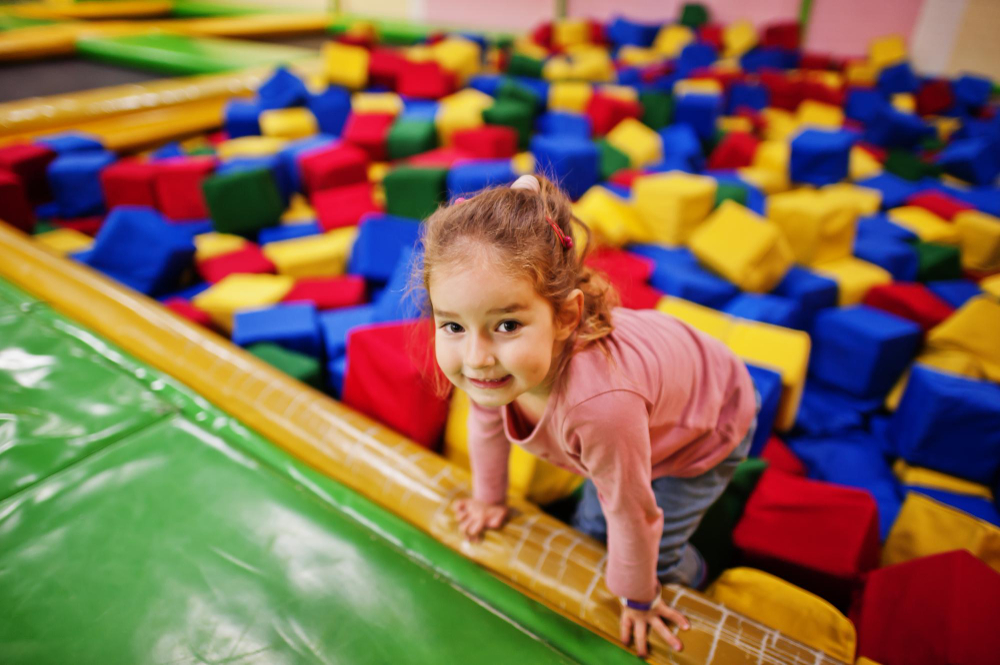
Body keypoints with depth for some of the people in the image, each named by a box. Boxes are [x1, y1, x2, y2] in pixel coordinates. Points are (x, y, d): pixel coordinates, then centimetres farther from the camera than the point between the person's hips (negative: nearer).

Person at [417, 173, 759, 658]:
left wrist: (637, 598, -10)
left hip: (709, 428, -5)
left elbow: (632, 516, -30)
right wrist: (490, 497, 12)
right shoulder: (483, 350, -30)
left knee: (657, 555, 6)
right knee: (589, 529, 17)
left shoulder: (600, 403, -50)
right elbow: (487, 419, -6)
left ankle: (689, 582, 41)